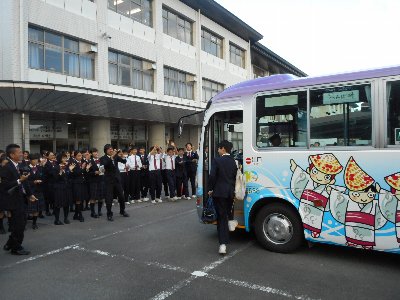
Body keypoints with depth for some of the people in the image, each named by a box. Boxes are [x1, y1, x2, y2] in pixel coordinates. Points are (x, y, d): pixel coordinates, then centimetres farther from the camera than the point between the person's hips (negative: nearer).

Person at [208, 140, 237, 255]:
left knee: (221, 216, -1)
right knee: (226, 214, 19)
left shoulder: (217, 160, -11)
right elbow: (235, 176, 7)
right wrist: (233, 189, 15)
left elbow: (212, 176, -15)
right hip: (230, 192, 5)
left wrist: (210, 189, -2)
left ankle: (223, 243, -8)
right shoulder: (234, 161, 5)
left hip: (219, 192, -5)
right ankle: (225, 239, 32)